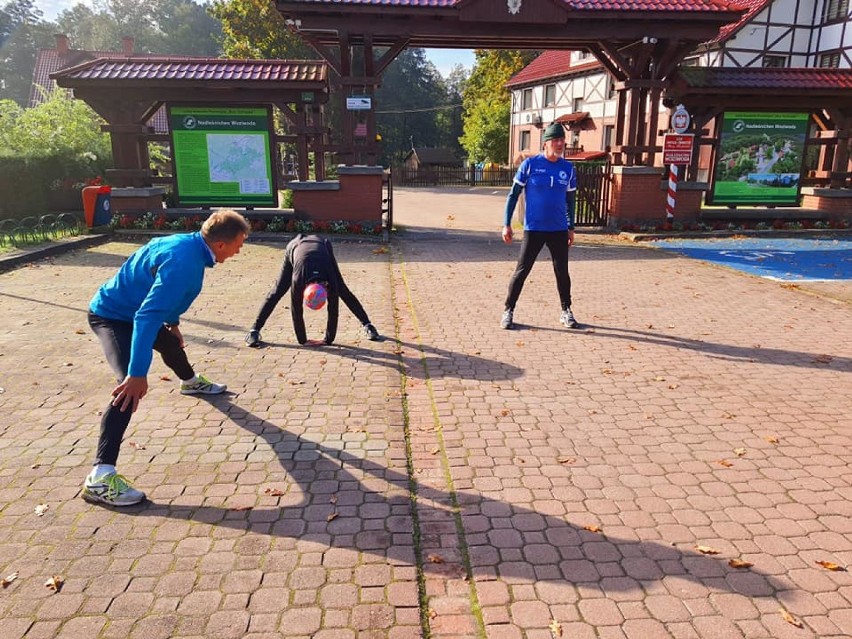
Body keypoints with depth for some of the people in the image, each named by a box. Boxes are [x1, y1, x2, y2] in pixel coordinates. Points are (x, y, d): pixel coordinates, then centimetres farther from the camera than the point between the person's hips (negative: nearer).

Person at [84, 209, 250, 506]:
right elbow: (147, 316, -41)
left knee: (170, 342, 33)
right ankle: (100, 477, -31)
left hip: (131, 310, 10)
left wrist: (173, 322, 29)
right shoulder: (183, 262, -34)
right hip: (111, 315, -10)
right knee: (130, 388, -27)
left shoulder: (189, 243, -5)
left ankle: (190, 382, 67)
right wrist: (138, 373, -42)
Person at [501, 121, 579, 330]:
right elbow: (513, 194, -2)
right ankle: (508, 311, 10)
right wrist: (506, 224, -5)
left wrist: (571, 228, 15)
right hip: (533, 229, -3)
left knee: (562, 272, 9)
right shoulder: (530, 164, -6)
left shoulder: (568, 168, 4)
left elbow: (570, 200, 14)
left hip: (559, 230, 3)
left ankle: (566, 312, 24)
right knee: (521, 271, -1)